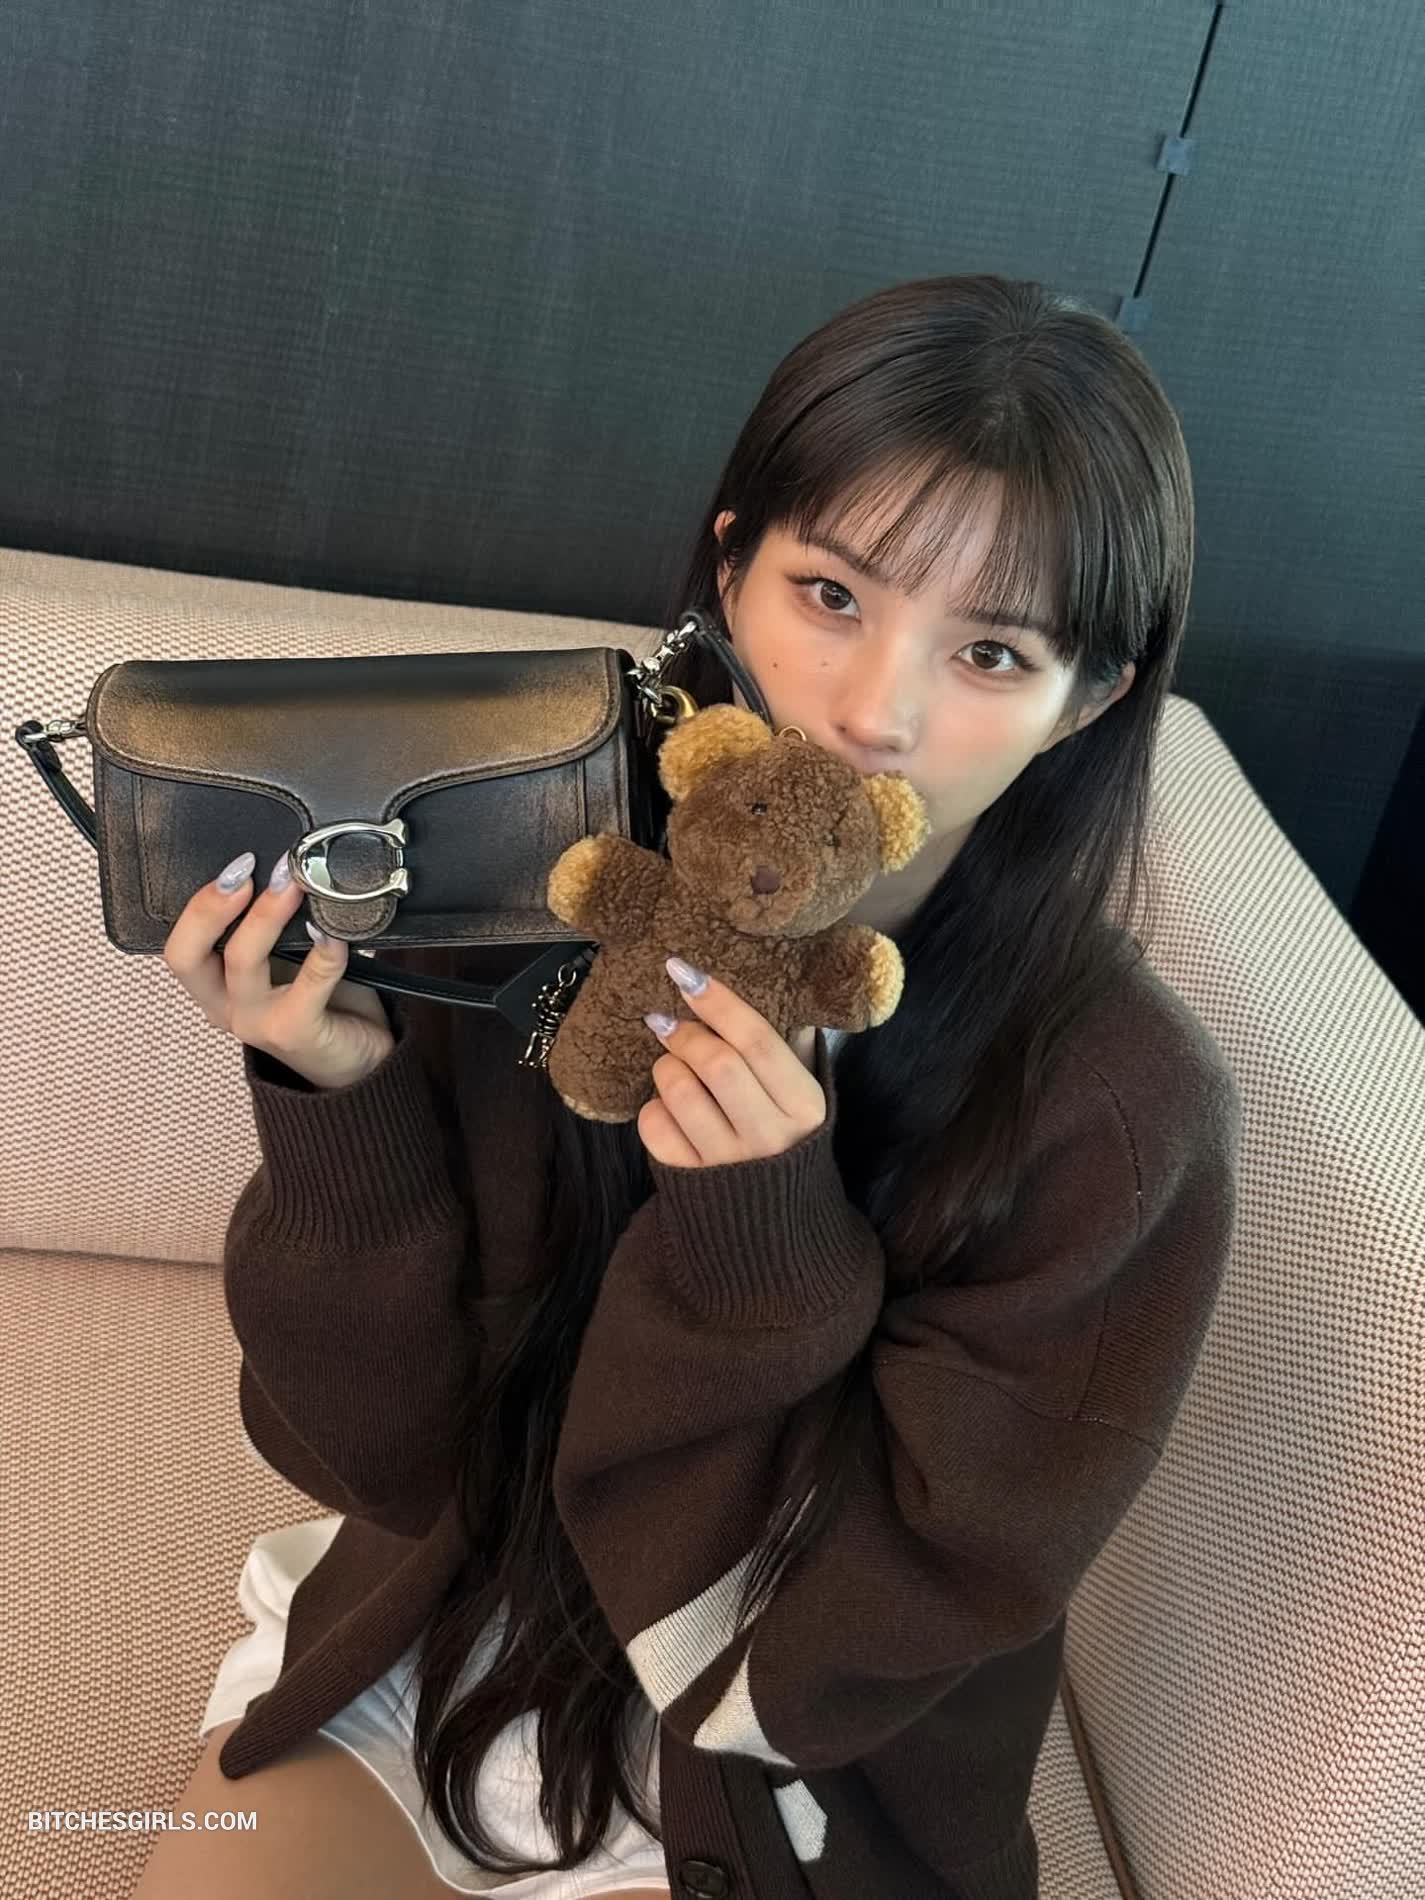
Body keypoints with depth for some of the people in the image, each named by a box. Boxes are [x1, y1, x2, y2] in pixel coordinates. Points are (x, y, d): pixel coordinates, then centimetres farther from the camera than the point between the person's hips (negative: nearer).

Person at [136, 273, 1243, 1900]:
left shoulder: (1123, 1108, -25)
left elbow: (860, 1637, -17)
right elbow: (386, 1451, -11)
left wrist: (770, 1267, -32)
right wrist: (343, 1105, -28)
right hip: (420, 1660, 2)